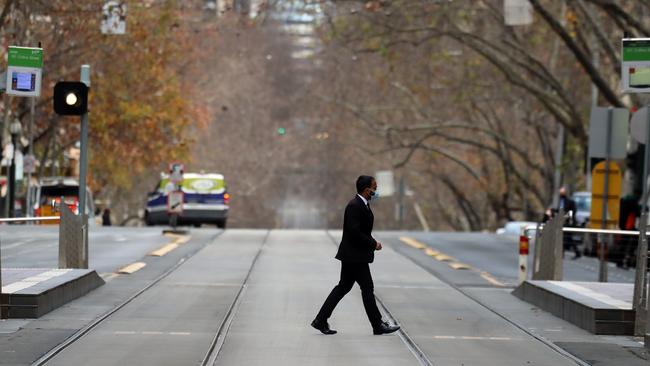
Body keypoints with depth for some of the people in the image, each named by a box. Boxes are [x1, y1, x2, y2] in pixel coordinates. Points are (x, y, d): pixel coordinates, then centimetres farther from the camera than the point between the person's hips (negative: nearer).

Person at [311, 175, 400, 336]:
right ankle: (378, 326, 5)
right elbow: (354, 232, -25)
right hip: (355, 256, -10)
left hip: (353, 255, 10)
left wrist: (371, 242, 8)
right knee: (367, 288, -2)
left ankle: (321, 321, 13)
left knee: (343, 287, 12)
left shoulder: (362, 204, 13)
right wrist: (373, 244, -17)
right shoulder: (354, 206, -19)